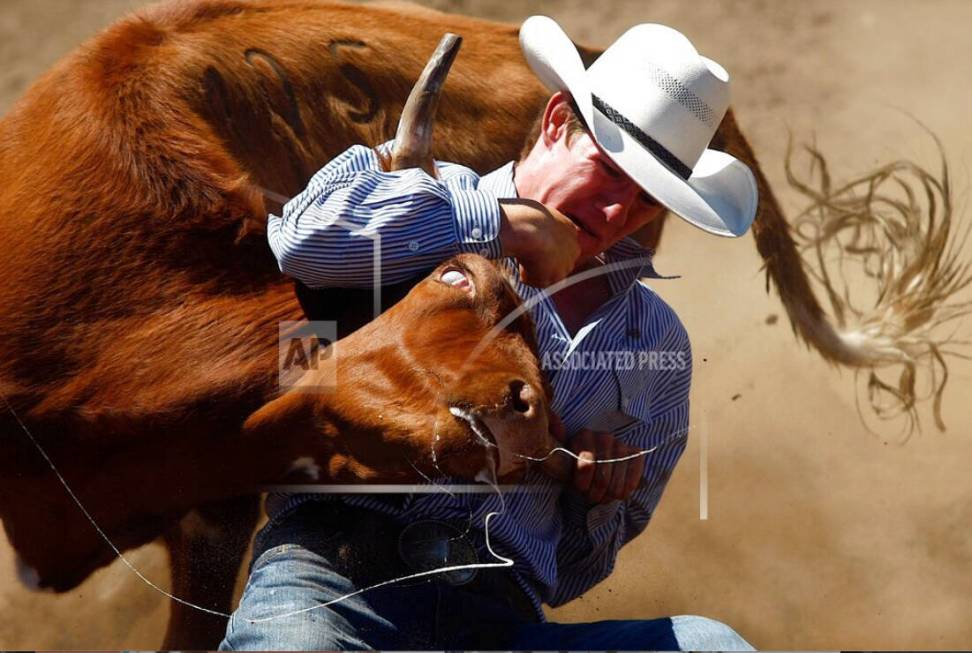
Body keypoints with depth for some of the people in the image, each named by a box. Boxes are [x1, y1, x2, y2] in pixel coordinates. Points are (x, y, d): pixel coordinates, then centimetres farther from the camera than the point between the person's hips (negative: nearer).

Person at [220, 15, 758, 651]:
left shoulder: (656, 342, 25)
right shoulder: (418, 192, 14)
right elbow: (309, 233, -14)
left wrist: (601, 495, 7)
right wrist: (507, 224, -2)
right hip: (336, 568, -5)